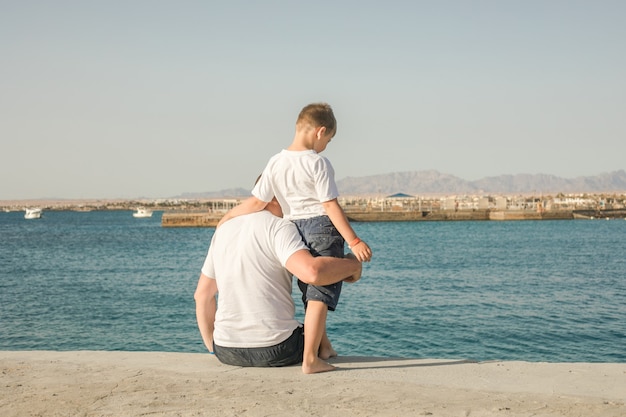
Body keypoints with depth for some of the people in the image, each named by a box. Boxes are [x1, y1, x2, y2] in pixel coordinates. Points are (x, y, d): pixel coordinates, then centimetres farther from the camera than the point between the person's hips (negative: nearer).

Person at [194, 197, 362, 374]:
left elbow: (202, 295, 14)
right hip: (277, 349, -5)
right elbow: (312, 272, -27)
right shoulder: (280, 228, -10)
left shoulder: (223, 230, 10)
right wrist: (352, 265, -8)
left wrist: (213, 349, 22)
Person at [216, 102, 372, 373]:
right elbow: (331, 206, -14)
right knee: (320, 294, -6)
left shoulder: (275, 163, 2)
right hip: (323, 228, -6)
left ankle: (322, 346, 36)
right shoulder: (318, 163, -12)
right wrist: (354, 242, -12)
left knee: (311, 293, 20)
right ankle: (310, 357, -12)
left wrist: (229, 216, 15)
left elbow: (257, 202, 0)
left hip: (294, 229, 6)